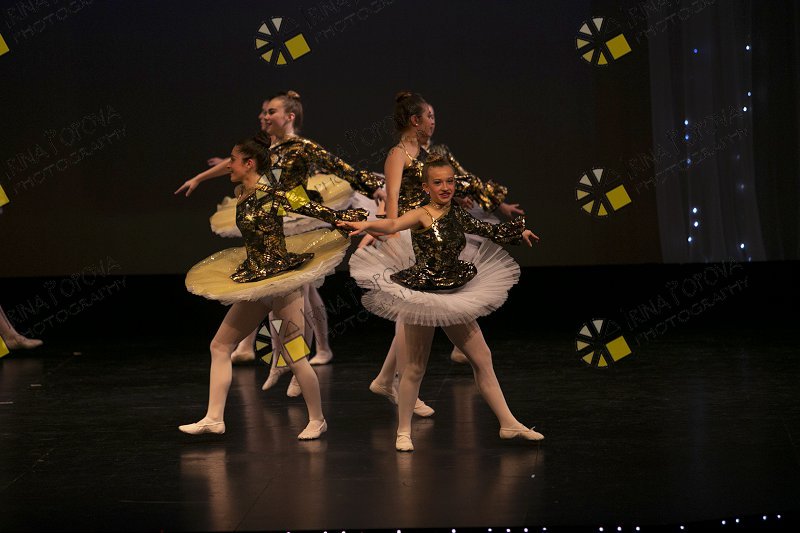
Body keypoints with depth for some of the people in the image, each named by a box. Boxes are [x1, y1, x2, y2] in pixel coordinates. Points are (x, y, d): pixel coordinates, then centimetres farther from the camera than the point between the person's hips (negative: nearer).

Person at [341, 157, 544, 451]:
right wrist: (366, 225, -53)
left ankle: (508, 424, 17)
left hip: (454, 295, 7)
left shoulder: (457, 214, 6)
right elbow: (393, 225, -34)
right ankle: (403, 432, 15)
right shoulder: (422, 215, -14)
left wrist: (519, 232, 35)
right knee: (416, 367, 1)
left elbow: (488, 231, 25)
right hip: (421, 295, -7)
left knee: (482, 358, 9)